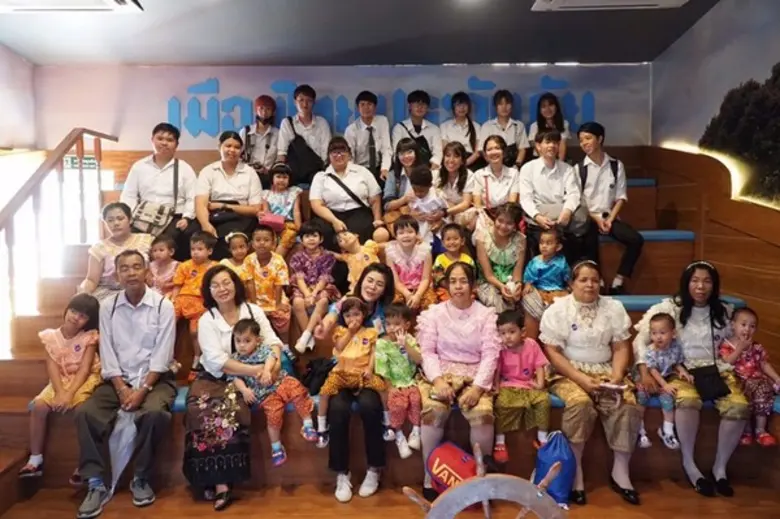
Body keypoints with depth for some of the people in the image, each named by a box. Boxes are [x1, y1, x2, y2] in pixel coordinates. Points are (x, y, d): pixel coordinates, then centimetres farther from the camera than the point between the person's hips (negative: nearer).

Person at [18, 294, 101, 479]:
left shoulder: (89, 337, -6)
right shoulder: (51, 336, 1)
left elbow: (84, 369, -13)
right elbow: (53, 367, -7)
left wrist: (70, 393, -25)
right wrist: (60, 392, -22)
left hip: (85, 380, -4)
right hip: (61, 380, 4)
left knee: (82, 406, -31)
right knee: (38, 405, -22)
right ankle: (35, 459, -7)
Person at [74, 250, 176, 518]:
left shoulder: (163, 305, -6)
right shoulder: (107, 306, 3)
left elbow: (162, 355, -10)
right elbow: (107, 353, -1)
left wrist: (143, 389, -19)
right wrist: (122, 388, -12)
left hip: (155, 378, -3)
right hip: (119, 379, 3)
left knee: (155, 413, -32)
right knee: (85, 412, -22)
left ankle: (141, 479, -10)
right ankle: (96, 484, -11)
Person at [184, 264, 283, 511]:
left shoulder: (253, 310, 5)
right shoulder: (206, 320, -1)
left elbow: (273, 341, -1)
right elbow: (217, 361, -13)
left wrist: (271, 362, -25)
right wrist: (254, 370, -23)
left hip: (249, 379, 1)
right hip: (216, 379, 0)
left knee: (228, 410, -27)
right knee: (203, 410, -29)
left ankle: (221, 479, -11)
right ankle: (219, 481, -22)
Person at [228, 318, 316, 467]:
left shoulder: (263, 349, 2)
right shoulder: (235, 359, 5)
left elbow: (271, 356, -17)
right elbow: (235, 377, 0)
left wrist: (267, 370, -35)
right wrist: (244, 390, -17)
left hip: (281, 381, 1)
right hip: (265, 393, -1)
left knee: (297, 389, -25)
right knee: (274, 414, -19)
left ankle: (307, 424, -14)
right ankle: (276, 447, -1)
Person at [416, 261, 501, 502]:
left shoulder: (486, 314, 8)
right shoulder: (434, 313, 9)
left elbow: (490, 354, -2)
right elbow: (427, 351, 0)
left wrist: (478, 387, -16)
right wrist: (438, 380, -18)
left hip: (475, 375, 0)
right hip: (441, 373, 0)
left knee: (483, 413, -31)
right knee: (433, 410, -31)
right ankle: (430, 477, -14)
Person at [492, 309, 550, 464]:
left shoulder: (531, 345, -3)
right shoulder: (500, 349, -7)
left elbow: (539, 365, -1)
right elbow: (496, 370, -5)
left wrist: (540, 383, -13)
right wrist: (496, 386, -17)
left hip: (529, 385, 2)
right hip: (508, 386, -2)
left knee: (544, 400, -22)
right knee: (502, 404, -30)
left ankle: (542, 438, -4)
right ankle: (500, 442, -16)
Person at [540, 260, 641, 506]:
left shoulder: (614, 308, 8)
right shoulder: (557, 310, -4)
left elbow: (621, 348, 7)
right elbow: (552, 352, -9)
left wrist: (617, 376, -12)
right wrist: (581, 378, -19)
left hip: (606, 371, 4)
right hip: (569, 373, -3)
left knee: (627, 405, -24)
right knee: (580, 403, -33)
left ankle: (620, 470, -6)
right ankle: (575, 471, -19)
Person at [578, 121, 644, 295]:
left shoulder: (616, 165, 6)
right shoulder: (579, 168, -1)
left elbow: (621, 197, 5)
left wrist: (610, 219, -9)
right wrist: (596, 219, -11)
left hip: (609, 216, 3)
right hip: (587, 218, -3)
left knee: (636, 240, -18)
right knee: (589, 248, -29)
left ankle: (618, 283, -12)